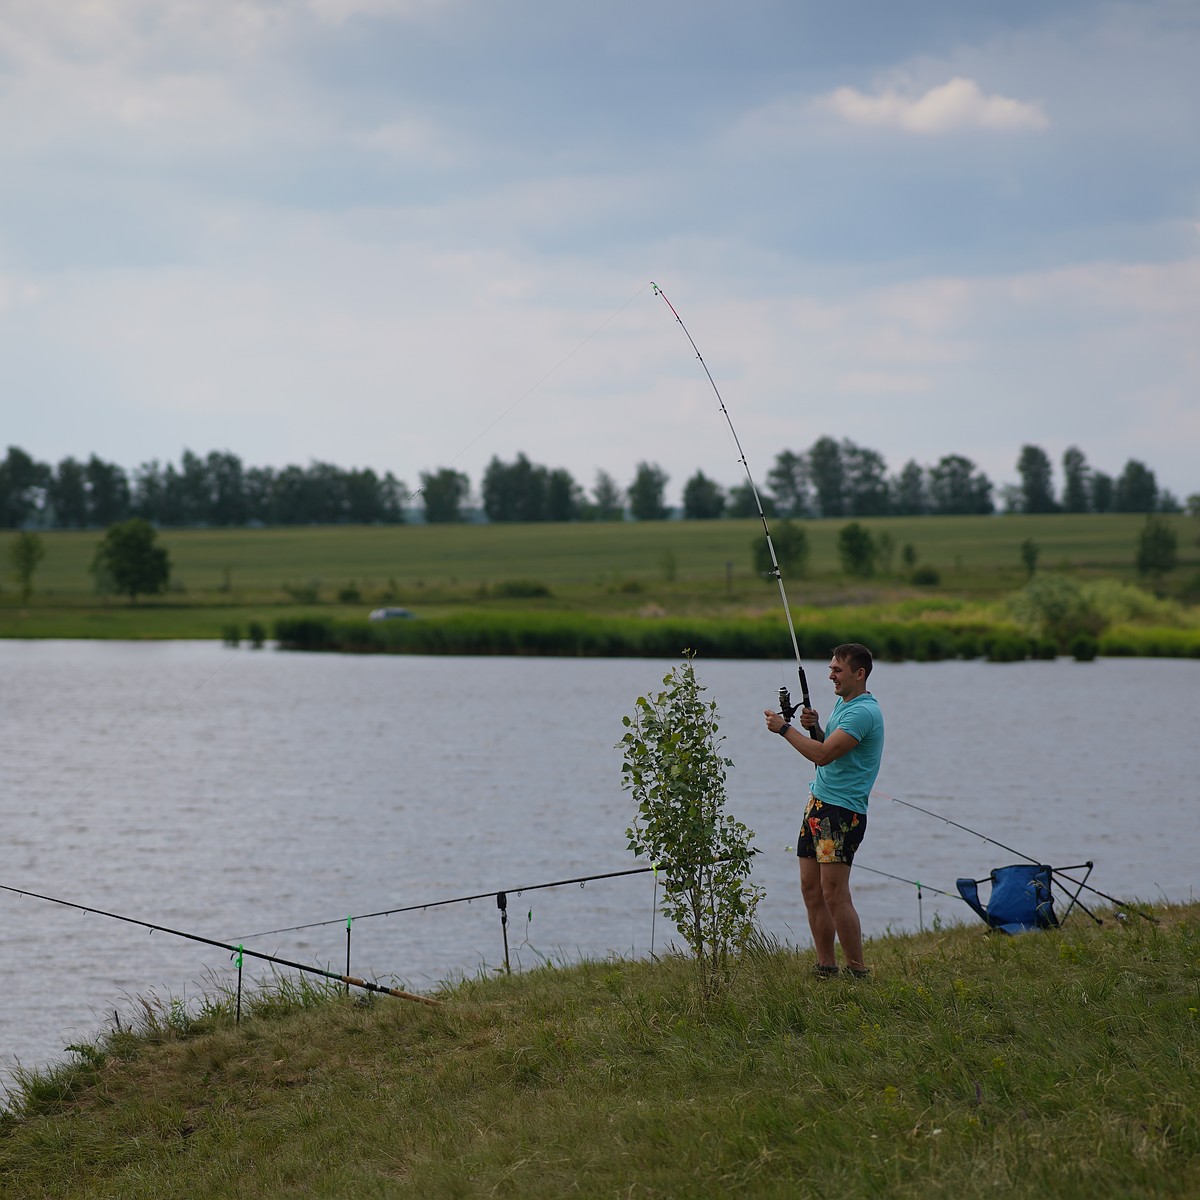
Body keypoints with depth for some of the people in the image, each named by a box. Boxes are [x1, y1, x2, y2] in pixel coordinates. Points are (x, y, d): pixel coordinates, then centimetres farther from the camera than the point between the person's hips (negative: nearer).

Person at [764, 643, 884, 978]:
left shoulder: (864, 712, -16)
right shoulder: (842, 703, 17)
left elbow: (823, 755, -23)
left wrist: (784, 728, -13)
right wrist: (814, 727, 4)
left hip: (842, 809, -10)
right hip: (818, 801, 10)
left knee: (834, 894, -12)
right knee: (811, 890, 8)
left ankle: (858, 972, -7)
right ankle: (826, 966, 13)